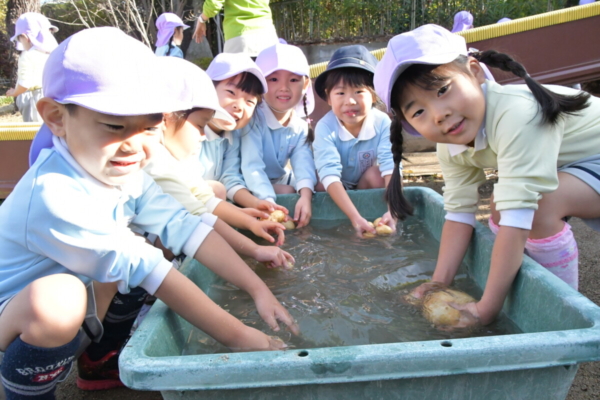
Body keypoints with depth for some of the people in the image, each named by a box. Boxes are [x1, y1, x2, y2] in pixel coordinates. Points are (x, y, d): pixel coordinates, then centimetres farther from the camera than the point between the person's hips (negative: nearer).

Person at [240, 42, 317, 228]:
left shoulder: (301, 125, -7)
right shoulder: (254, 119, -25)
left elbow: (303, 162, -22)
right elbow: (252, 166, -35)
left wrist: (305, 196, -42)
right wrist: (269, 203, -49)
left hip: (279, 179, 6)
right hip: (251, 185, -6)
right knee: (286, 192, -28)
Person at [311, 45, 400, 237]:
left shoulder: (382, 123, -24)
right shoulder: (325, 127, -29)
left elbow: (391, 167, -32)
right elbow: (329, 175, -38)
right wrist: (355, 218, -49)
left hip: (366, 185, 1)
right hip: (334, 190, -1)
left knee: (376, 173, -28)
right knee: (321, 186, -30)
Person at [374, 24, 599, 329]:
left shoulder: (516, 115, -37)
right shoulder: (450, 148, -11)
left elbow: (518, 216, -39)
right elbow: (459, 212, -8)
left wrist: (487, 309, -34)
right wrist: (438, 284, -14)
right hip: (569, 165, 8)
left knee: (540, 203, -28)